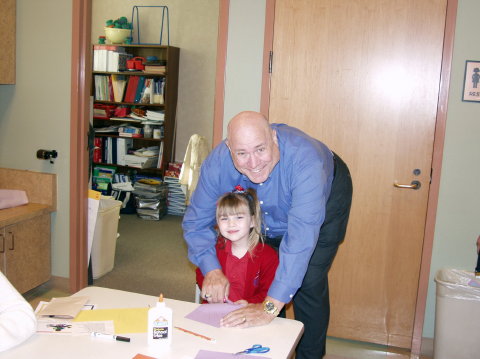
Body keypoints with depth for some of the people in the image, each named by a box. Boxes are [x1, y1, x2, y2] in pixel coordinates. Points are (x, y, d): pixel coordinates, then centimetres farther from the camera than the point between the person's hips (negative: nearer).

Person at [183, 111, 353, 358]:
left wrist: (270, 307, -53)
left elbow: (300, 238, -50)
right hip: (267, 213, 4)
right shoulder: (217, 163, -32)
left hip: (326, 200, -3)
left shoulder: (305, 160, -45)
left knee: (308, 283, -12)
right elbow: (196, 221, -20)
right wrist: (211, 270, -37)